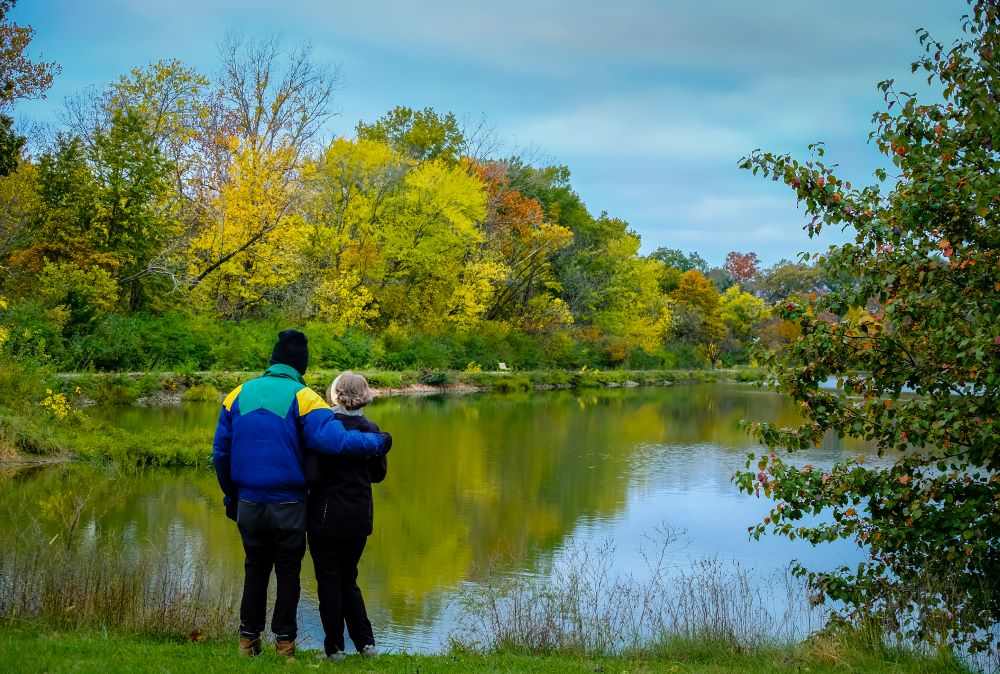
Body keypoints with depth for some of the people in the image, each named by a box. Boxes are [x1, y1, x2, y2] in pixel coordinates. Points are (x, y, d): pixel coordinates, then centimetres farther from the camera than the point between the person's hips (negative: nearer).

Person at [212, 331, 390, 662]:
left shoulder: (239, 394, 2)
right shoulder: (302, 397, -12)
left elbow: (220, 452, 7)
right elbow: (334, 439, -25)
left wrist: (231, 495, 18)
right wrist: (378, 442, -12)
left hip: (248, 505, 3)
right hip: (288, 507, -3)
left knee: (255, 569, 19)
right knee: (288, 573, 12)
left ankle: (248, 638, 23)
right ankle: (285, 641, 16)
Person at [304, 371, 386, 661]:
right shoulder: (370, 429, -1)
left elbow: (311, 475, -19)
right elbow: (378, 473, 11)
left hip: (327, 516, -4)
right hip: (360, 517, 5)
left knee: (329, 581, 8)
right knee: (348, 580, 18)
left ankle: (335, 646, 13)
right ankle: (366, 642, 12)